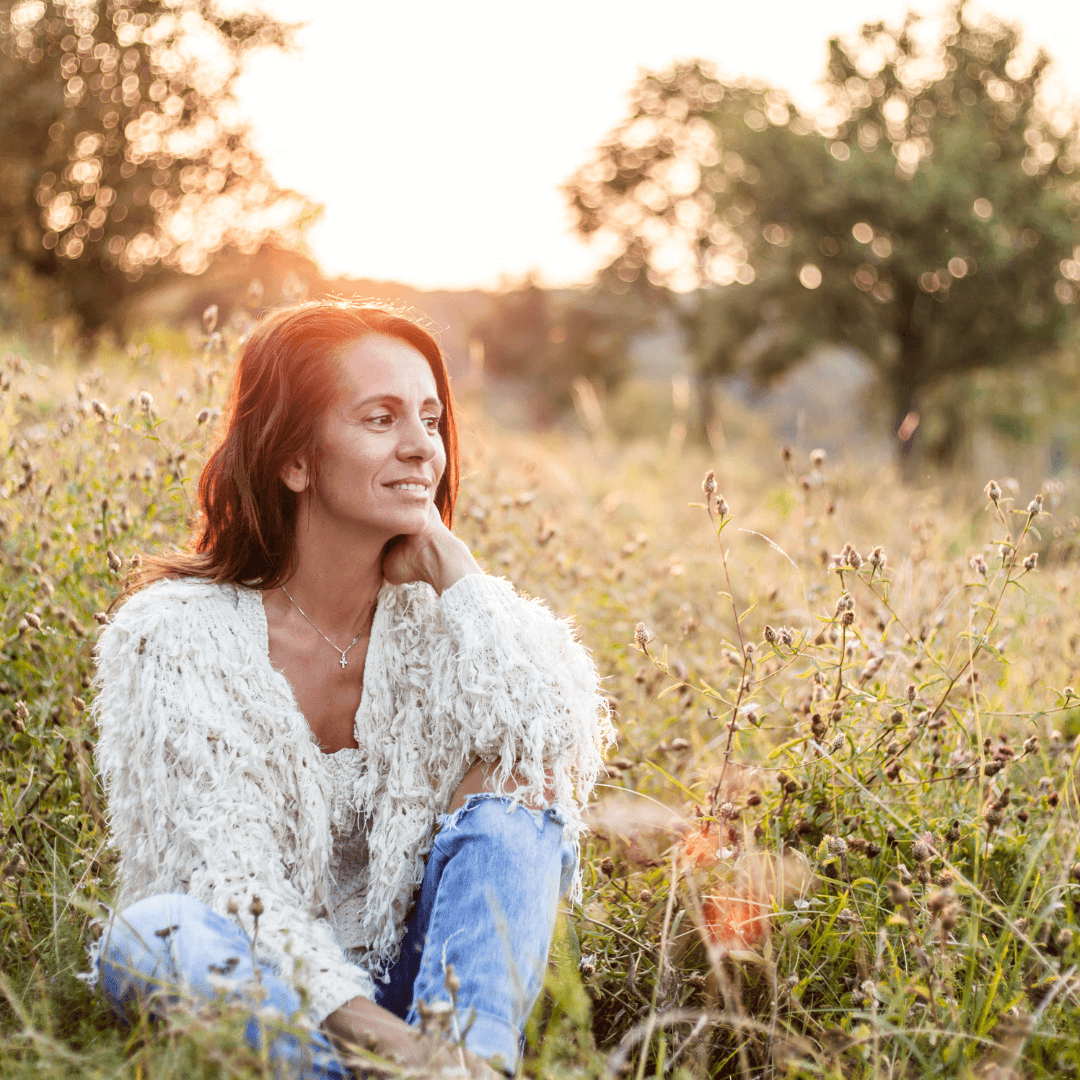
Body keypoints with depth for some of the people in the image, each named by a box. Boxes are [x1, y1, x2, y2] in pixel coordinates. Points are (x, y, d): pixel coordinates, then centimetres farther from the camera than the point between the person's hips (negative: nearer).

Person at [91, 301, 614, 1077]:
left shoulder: (436, 615, 2)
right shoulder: (176, 634, -8)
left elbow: (568, 744, -18)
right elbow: (225, 878, -17)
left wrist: (449, 567, -11)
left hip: (416, 980, 3)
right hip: (263, 999, -2)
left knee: (511, 784, -19)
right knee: (156, 935, -32)